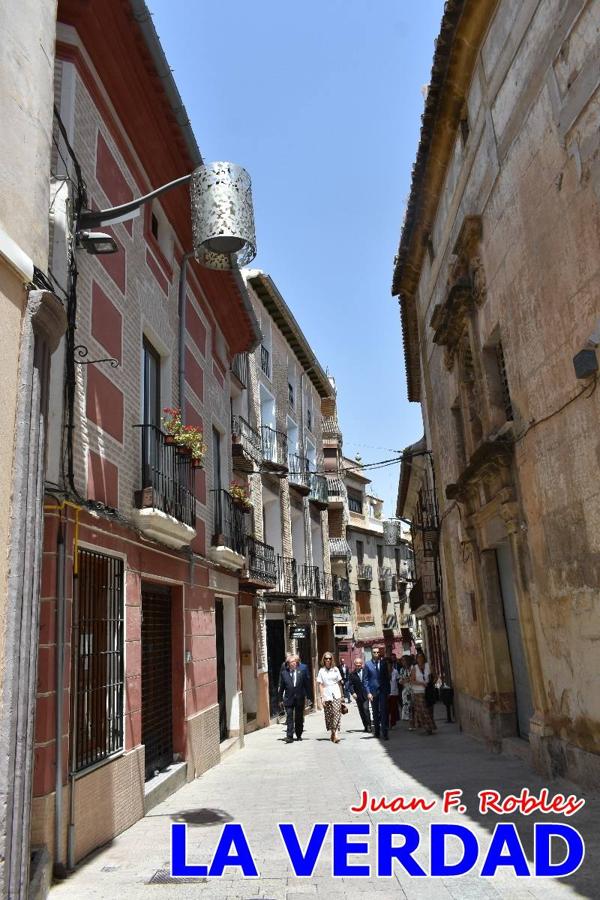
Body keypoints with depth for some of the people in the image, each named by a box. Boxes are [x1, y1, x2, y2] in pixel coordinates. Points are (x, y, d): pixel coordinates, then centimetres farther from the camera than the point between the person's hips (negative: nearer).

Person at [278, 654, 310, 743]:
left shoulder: (301, 672, 2)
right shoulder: (284, 673, 1)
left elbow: (305, 685, 6)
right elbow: (281, 687, 4)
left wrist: (306, 696, 1)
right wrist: (280, 699, 4)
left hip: (300, 699, 1)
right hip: (288, 699, -1)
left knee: (299, 718, 11)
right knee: (289, 718, -8)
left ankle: (299, 735, 26)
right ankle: (289, 736, -7)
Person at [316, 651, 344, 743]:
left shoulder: (336, 669, 5)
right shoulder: (321, 671, 2)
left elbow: (339, 683, 10)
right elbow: (320, 685, 1)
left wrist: (341, 695, 9)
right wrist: (322, 697, -6)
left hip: (336, 695, 0)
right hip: (326, 695, 0)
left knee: (337, 714, -11)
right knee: (328, 715, 5)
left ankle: (335, 734, -16)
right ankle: (332, 733, 22)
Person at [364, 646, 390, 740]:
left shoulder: (383, 663, 4)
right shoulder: (368, 664, 0)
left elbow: (387, 677, 7)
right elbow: (366, 679, 1)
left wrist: (388, 690, 2)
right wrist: (368, 692, -7)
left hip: (383, 691, 0)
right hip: (373, 691, 0)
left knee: (383, 711, -7)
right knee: (375, 713, 10)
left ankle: (384, 733, -5)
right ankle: (376, 732, 22)